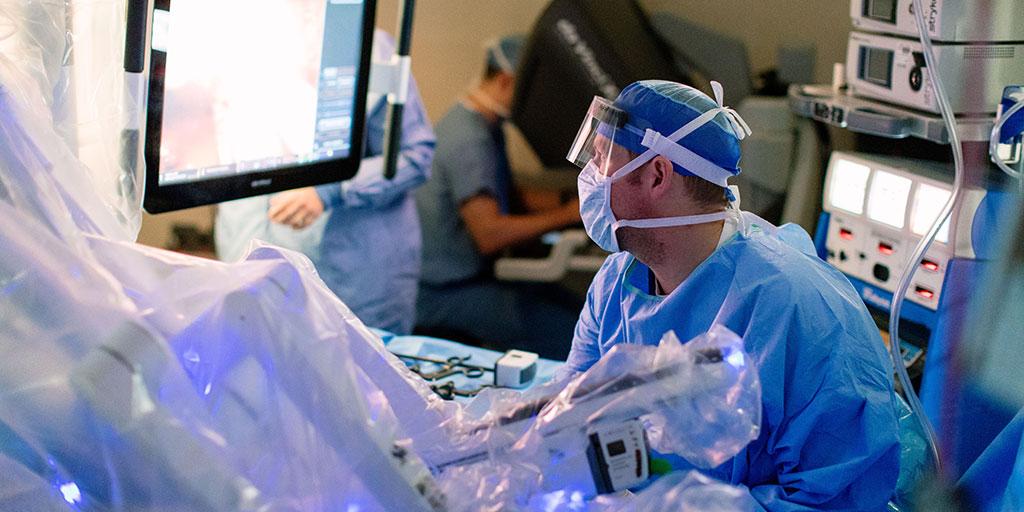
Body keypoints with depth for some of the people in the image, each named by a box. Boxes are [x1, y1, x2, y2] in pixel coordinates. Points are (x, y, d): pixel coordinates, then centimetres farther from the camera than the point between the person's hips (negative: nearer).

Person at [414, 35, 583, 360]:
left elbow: (508, 200, 20)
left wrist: (570, 202, 4)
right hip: (443, 295, -10)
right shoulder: (469, 141, -21)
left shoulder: (484, 127, 12)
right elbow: (490, 234, -28)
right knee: (573, 331, -21)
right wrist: (570, 215, -22)